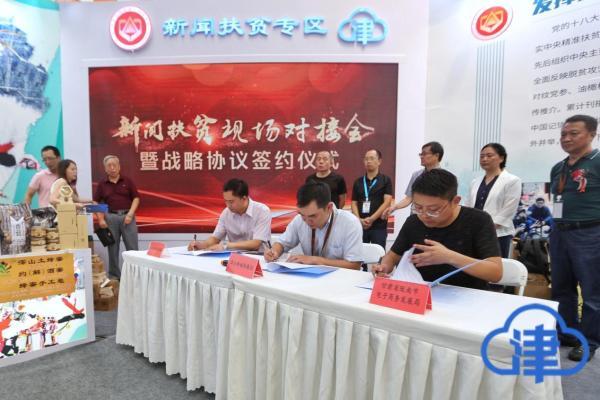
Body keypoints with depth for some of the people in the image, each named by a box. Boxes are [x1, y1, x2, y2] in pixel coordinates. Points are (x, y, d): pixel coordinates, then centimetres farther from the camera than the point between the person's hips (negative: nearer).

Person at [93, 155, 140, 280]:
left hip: (127, 216, -1)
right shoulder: (102, 184, 6)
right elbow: (96, 202, 7)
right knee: (112, 248, 8)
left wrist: (130, 214, -10)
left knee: (132, 248, 0)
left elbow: (136, 198, 1)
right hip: (110, 217, 1)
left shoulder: (127, 181, 3)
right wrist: (100, 219, -4)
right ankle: (114, 275, 18)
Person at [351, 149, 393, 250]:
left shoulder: (385, 180, 1)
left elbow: (387, 202, -8)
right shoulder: (358, 182, 10)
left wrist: (371, 219, -17)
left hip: (379, 226, -3)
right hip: (360, 226, 3)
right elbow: (354, 203, 8)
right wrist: (359, 219, -10)